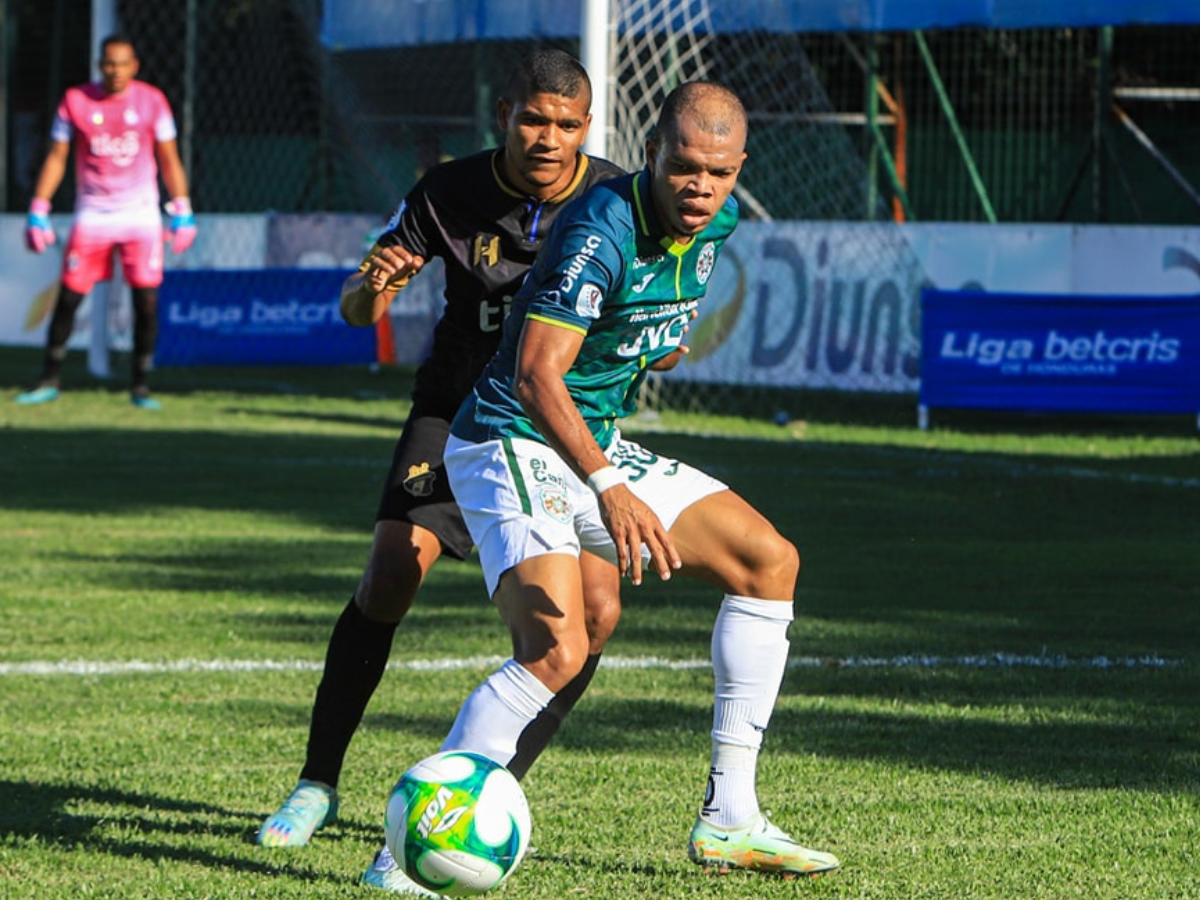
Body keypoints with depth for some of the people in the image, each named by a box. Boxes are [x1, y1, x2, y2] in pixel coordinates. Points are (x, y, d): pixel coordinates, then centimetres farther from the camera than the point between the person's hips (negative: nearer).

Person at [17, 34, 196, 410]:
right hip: (92, 216, 0)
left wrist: (182, 213, 0)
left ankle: (140, 386, 4)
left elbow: (169, 160, 6)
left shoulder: (151, 101, 1)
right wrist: (38, 212, -2)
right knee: (68, 298, -1)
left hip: (141, 214, 0)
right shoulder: (76, 101, 0)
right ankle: (49, 381, 10)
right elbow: (56, 158, 4)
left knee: (147, 301, -7)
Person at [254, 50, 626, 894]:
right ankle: (318, 785, 0)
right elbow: (354, 309, -8)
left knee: (595, 610, -16)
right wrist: (373, 288, -32)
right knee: (392, 575, -17)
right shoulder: (451, 192, -13)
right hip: (458, 412, -1)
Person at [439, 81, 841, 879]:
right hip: (513, 447, -9)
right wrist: (610, 489, -44)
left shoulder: (717, 221, 0)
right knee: (558, 649, -28)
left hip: (601, 449, 9)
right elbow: (536, 373, -35)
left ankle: (728, 820, 9)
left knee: (769, 561, 7)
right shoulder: (603, 231, -26)